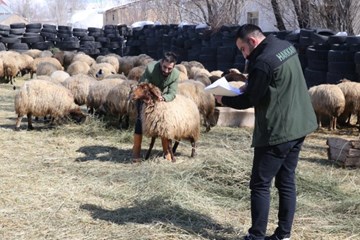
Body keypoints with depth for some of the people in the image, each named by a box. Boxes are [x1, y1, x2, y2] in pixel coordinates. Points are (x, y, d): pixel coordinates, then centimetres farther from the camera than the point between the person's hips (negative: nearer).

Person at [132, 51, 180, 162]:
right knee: (140, 119, -15)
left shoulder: (175, 74, -24)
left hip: (161, 98, 3)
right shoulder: (151, 68, -34)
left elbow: (172, 93, -24)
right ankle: (136, 151, -9)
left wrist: (163, 98, -46)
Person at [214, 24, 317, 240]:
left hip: (276, 132, -9)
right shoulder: (287, 47, 9)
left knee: (260, 185, 1)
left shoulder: (263, 62, -20)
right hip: (298, 126, 9)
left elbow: (249, 100, -12)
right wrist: (249, 78, 11)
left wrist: (224, 100, 4)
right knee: (287, 182, 13)